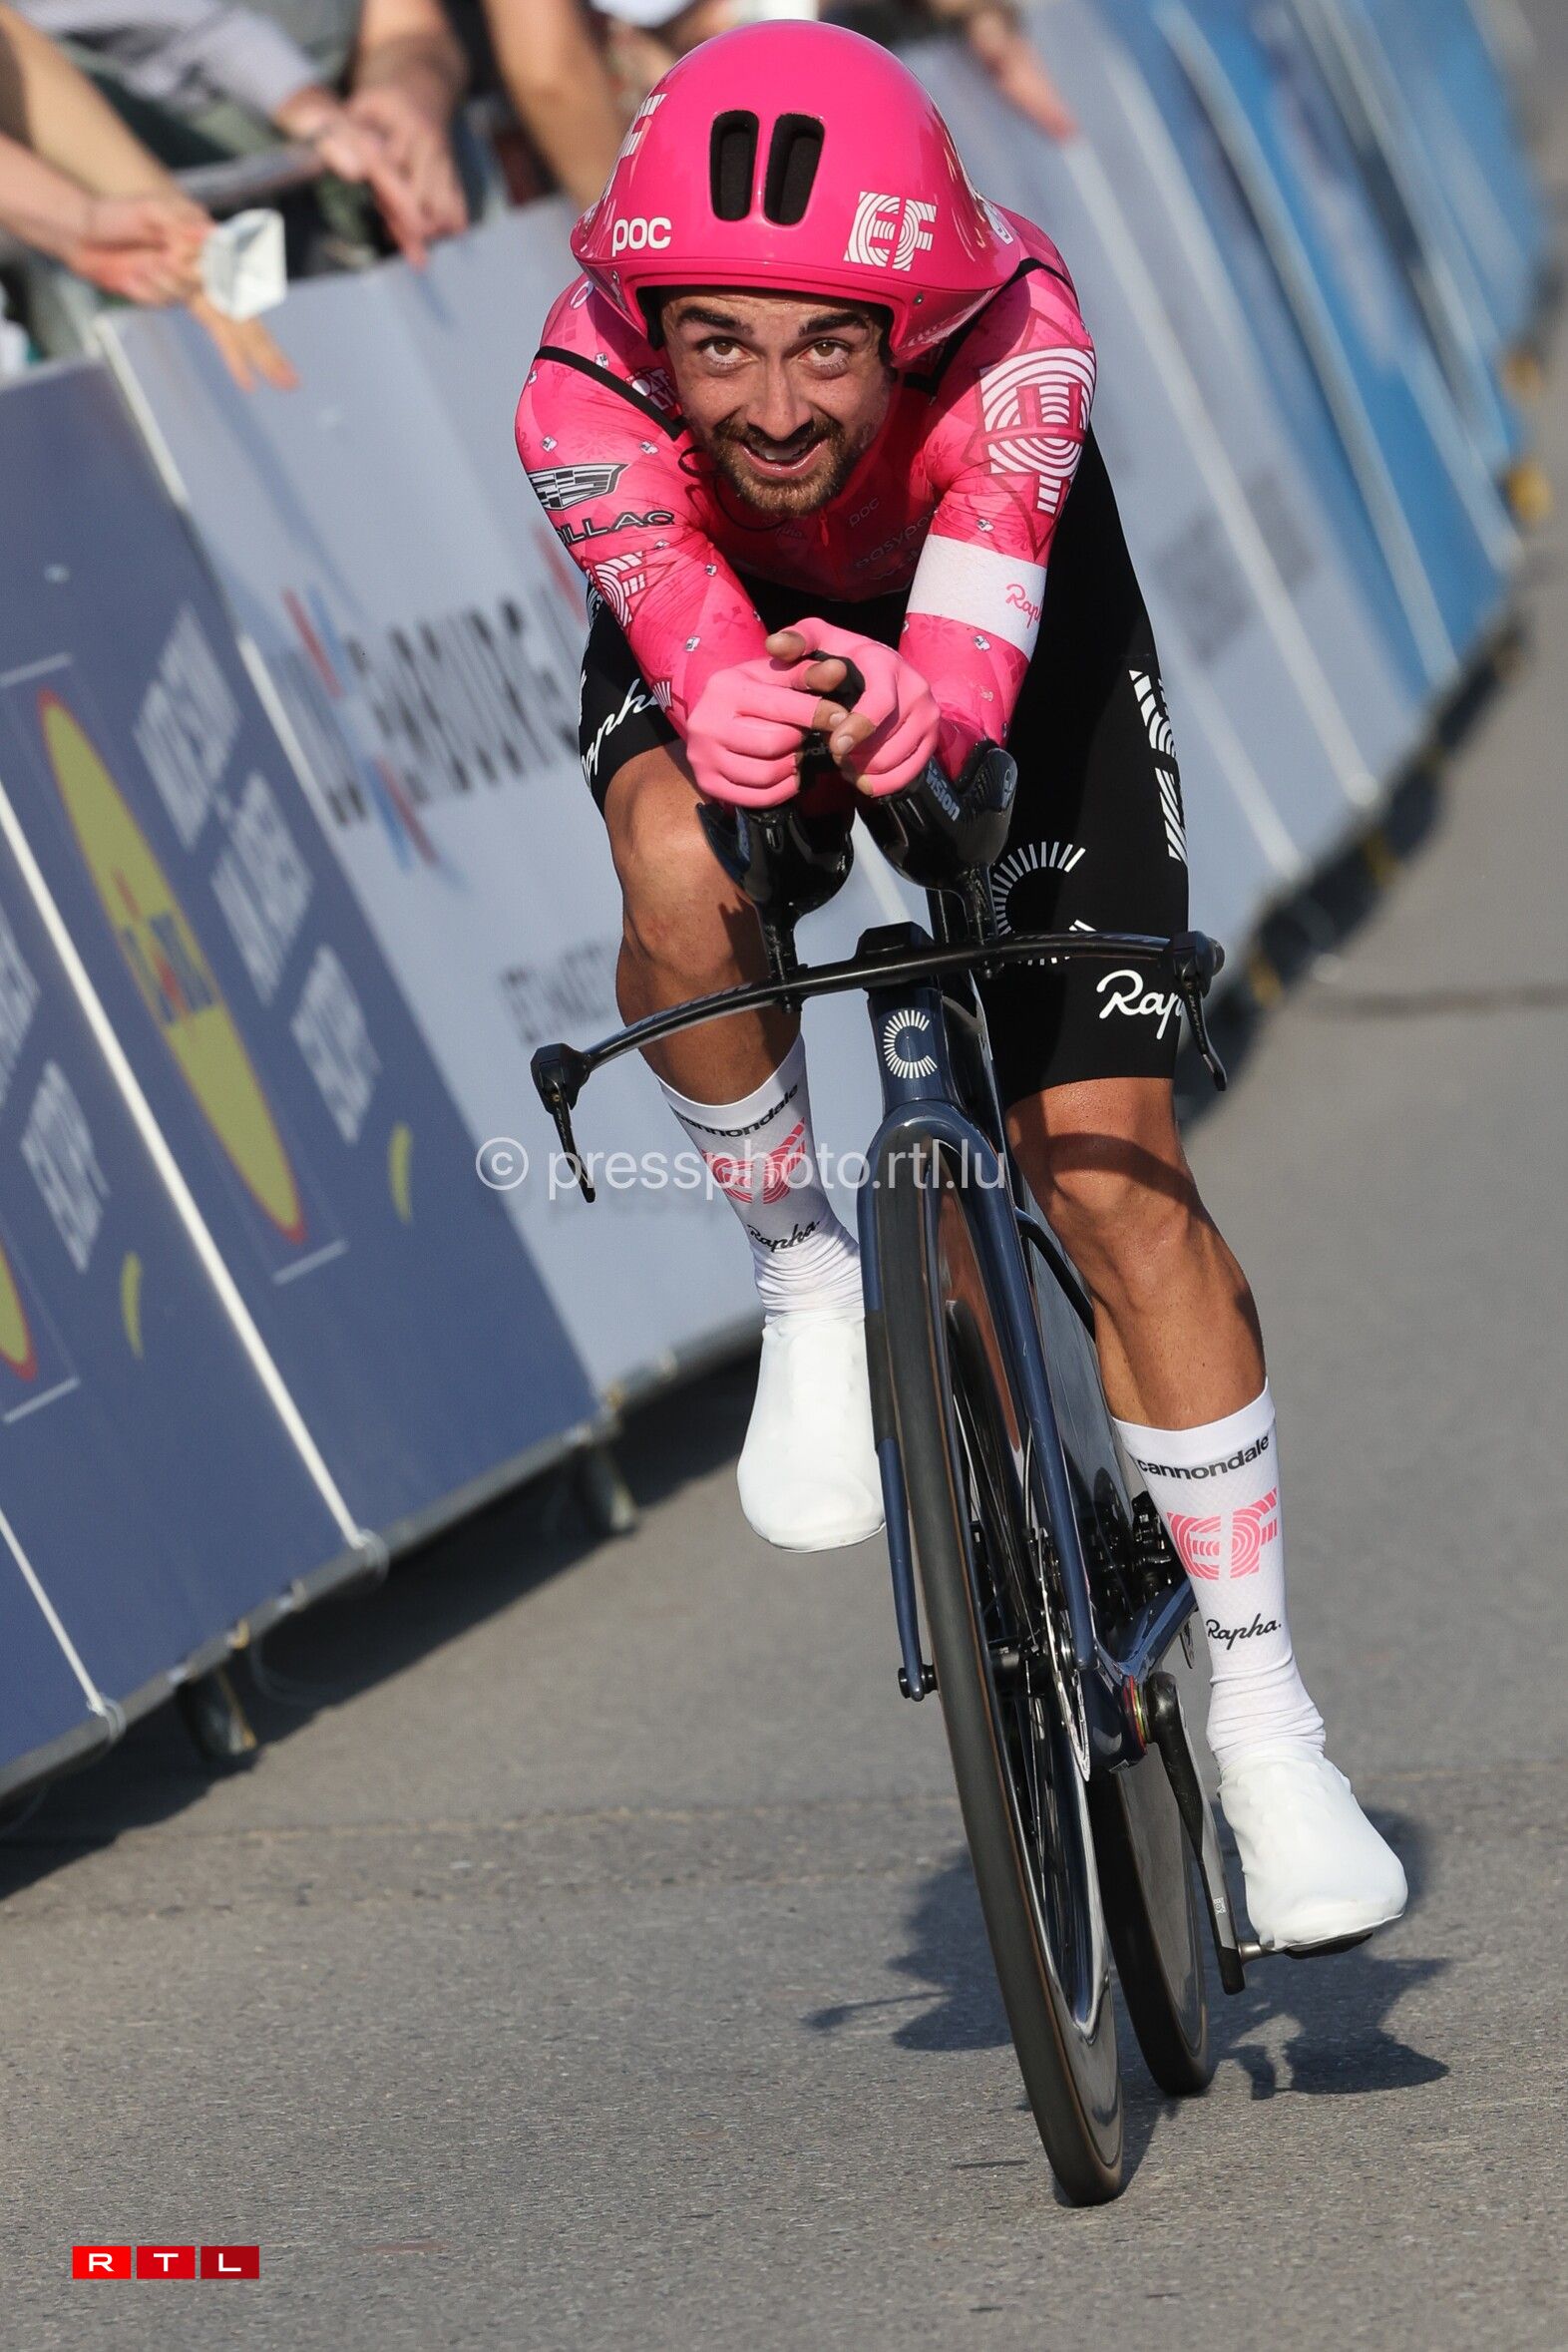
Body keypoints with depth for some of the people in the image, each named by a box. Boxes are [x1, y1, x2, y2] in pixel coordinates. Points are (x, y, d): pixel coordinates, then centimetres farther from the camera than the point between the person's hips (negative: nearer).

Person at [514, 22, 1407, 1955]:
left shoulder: (1016, 338, -40)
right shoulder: (583, 401, -37)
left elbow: (972, 667, -50)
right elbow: (701, 653, -49)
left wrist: (905, 705, -73)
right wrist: (738, 721, -72)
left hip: (1004, 634, -1)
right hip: (718, 624, 1)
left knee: (1110, 1167, -8)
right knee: (688, 876, -35)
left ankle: (1261, 1711, 5)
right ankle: (802, 1281, -6)